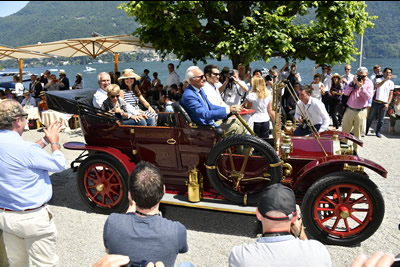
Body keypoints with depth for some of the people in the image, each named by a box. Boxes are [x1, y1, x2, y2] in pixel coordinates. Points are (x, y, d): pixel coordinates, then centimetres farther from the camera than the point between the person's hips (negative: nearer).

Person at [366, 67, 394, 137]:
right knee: (370, 117, 5)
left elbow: (391, 94, 9)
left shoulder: (391, 83, 9)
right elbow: (377, 85, -22)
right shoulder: (379, 79, 2)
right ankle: (366, 131, 16)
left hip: (384, 104, 2)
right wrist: (385, 80, -36)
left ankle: (378, 132, 21)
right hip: (375, 102, -2)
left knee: (381, 119, 8)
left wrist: (388, 103, -2)